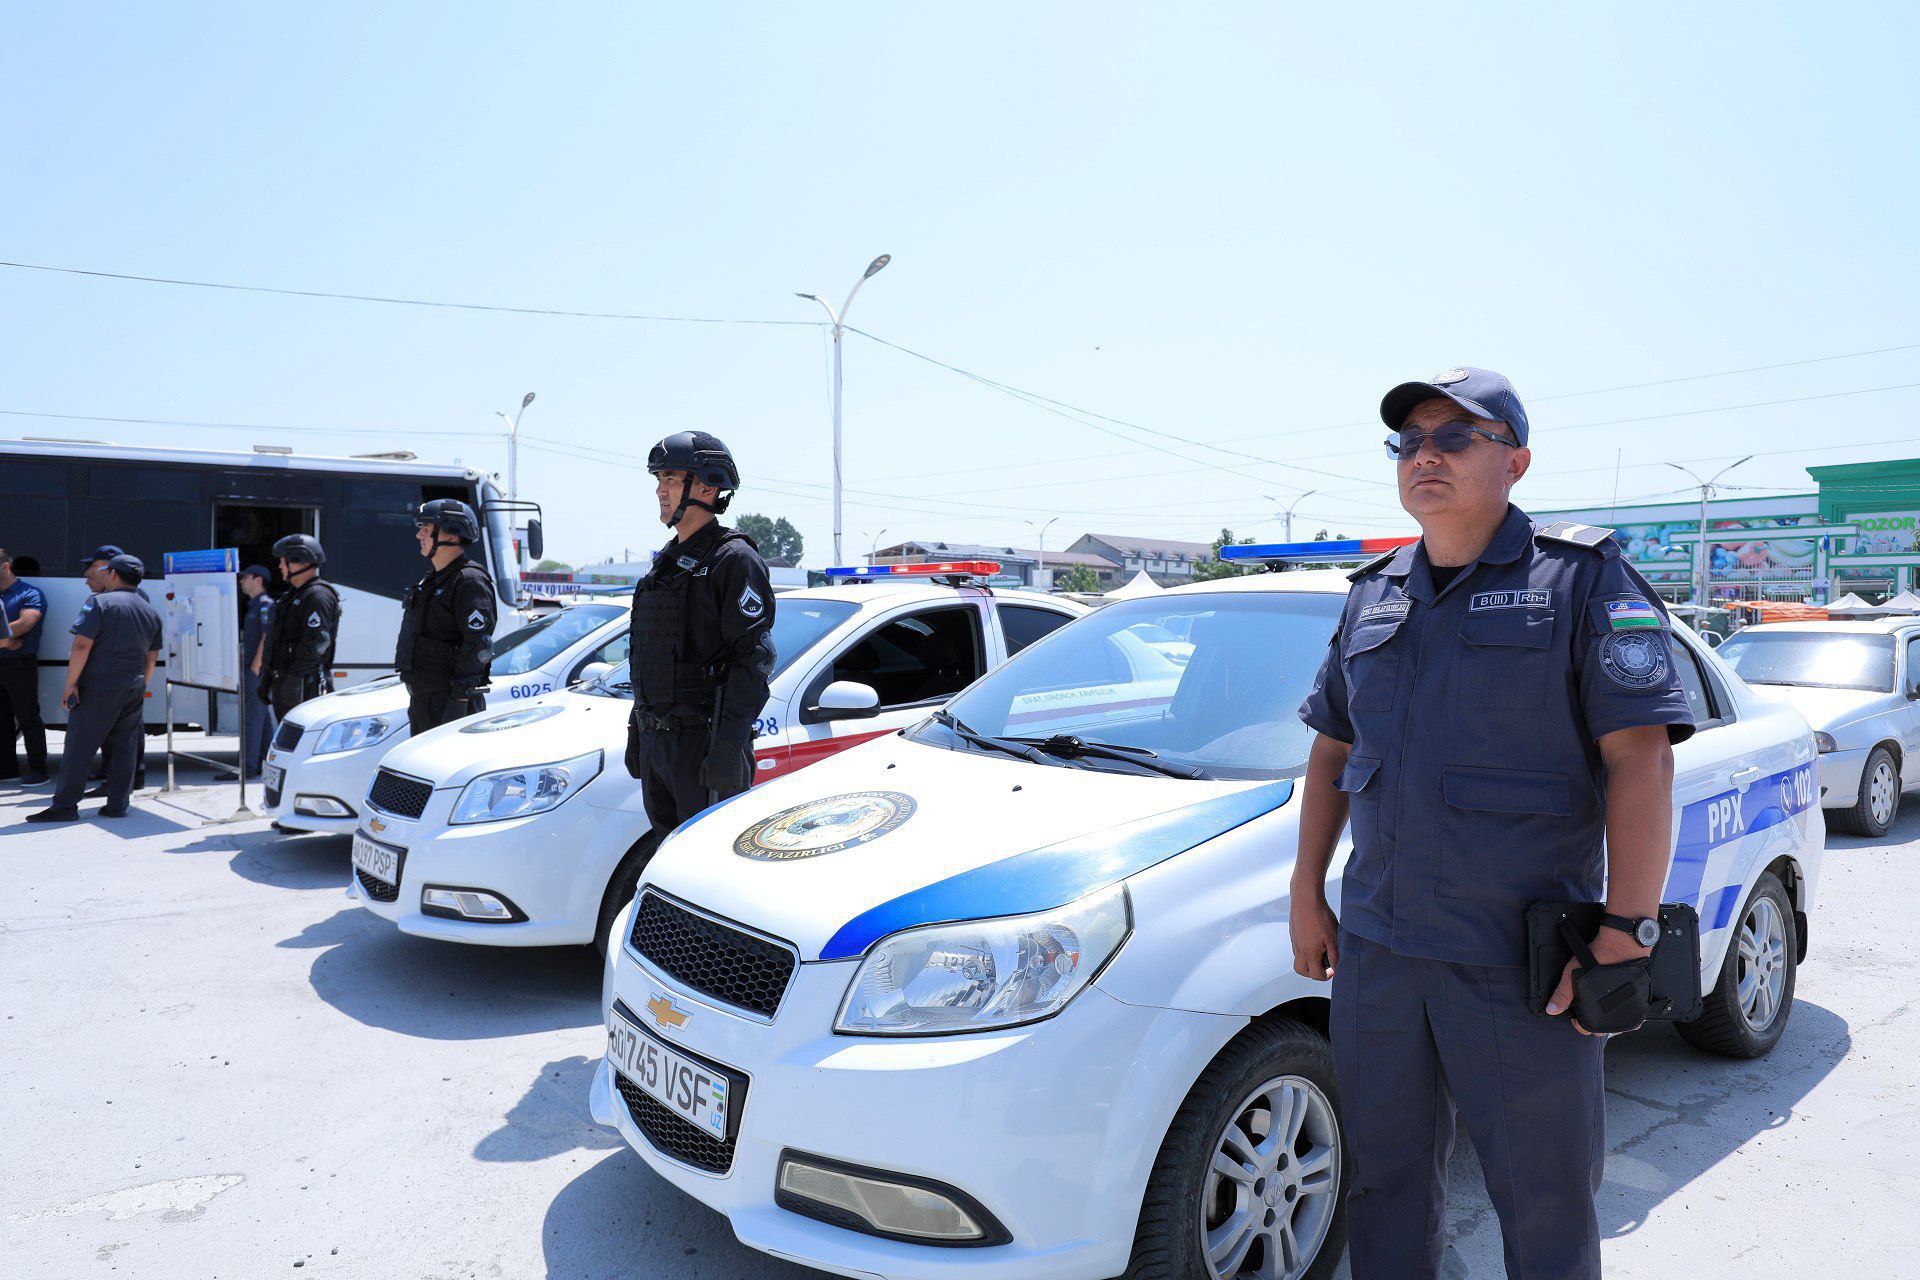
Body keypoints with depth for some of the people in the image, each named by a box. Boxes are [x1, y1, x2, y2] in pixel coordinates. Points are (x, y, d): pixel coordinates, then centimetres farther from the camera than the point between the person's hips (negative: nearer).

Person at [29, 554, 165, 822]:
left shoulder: (99, 602, -8)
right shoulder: (151, 611, 12)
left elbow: (82, 645, -16)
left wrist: (70, 684, -11)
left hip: (98, 689, -6)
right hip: (133, 690, 6)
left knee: (78, 747, 0)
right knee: (125, 748, 8)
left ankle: (64, 806, 2)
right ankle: (117, 805, 9)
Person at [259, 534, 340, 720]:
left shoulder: (318, 595, -14)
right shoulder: (292, 596, 21)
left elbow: (316, 642, -23)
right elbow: (275, 641, 25)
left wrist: (294, 677, -24)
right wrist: (266, 678, 22)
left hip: (304, 686, -11)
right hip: (282, 682, 11)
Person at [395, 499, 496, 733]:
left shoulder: (469, 581, -14)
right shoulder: (433, 579, 18)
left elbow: (479, 646, -20)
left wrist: (460, 700, -23)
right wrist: (416, 700, 22)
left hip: (449, 701, -10)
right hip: (422, 698, 10)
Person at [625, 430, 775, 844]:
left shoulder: (733, 559, -10)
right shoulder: (668, 560, 17)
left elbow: (754, 658, -18)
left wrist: (730, 746, -23)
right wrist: (638, 731, 21)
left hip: (704, 742, -9)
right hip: (656, 740, 9)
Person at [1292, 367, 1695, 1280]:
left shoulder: (1583, 578, -6)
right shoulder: (1373, 595, 10)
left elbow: (1641, 757, -12)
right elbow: (1331, 752, 14)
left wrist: (1627, 929, -18)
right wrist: (1307, 895, 11)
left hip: (1523, 965, -4)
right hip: (1375, 947, 5)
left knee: (1544, 1203, 12)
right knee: (1386, 1176, 18)